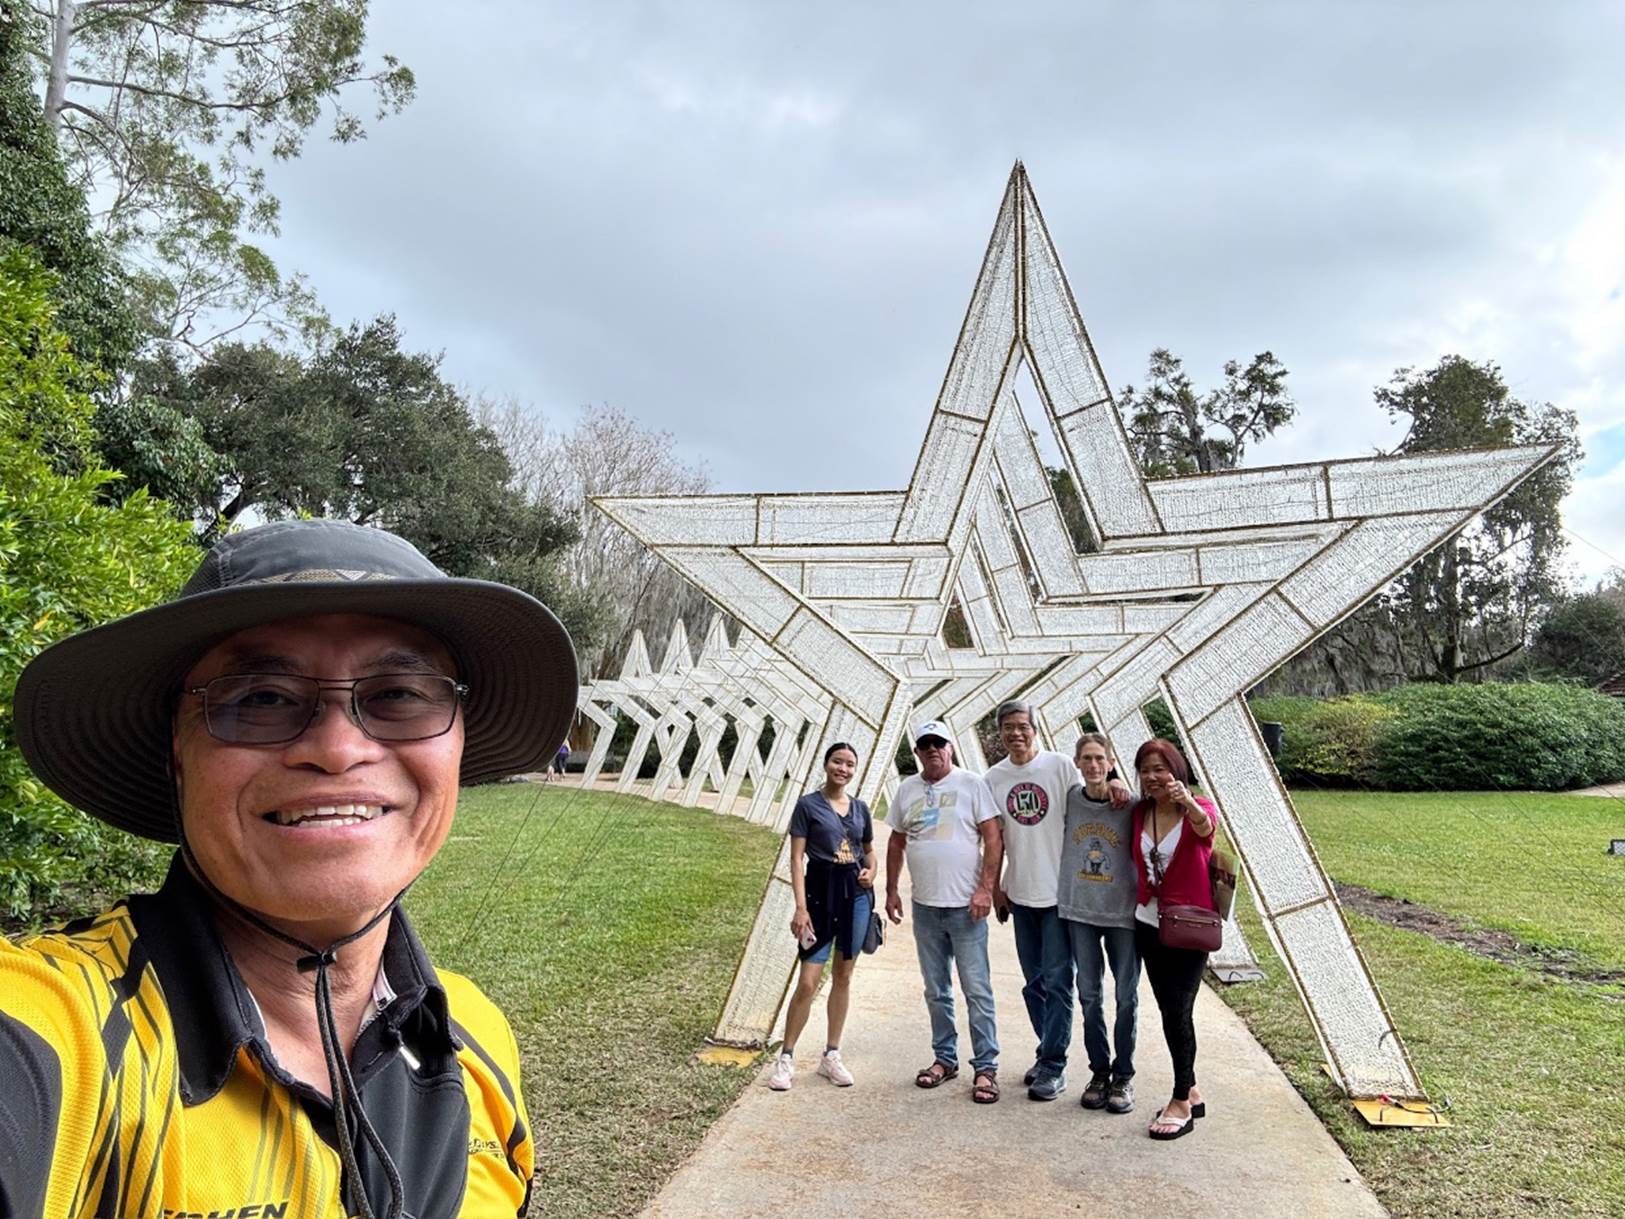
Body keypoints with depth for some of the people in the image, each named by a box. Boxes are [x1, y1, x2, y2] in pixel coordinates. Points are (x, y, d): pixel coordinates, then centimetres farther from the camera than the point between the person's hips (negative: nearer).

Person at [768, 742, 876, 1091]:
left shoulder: (860, 808, 9)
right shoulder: (808, 805, -4)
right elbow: (797, 858, -7)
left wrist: (871, 871, -1)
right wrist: (800, 907, -14)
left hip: (856, 893, 5)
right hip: (821, 892, -4)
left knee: (843, 976, 11)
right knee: (808, 982, -6)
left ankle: (831, 1055, 23)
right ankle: (786, 1059, 9)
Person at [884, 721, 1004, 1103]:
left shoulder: (971, 784, -5)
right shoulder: (907, 789, 9)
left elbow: (993, 838, -8)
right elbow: (897, 843, 16)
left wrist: (985, 889, -14)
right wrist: (891, 890, 12)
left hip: (966, 905, -5)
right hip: (925, 906, 5)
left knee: (977, 990, -1)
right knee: (936, 991, 14)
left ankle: (985, 1067, 8)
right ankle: (945, 1058, 27)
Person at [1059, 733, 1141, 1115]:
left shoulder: (1130, 806, -9)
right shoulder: (1069, 800, -2)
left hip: (1123, 911, -2)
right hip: (1079, 911, 2)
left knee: (1126, 997, 5)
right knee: (1090, 995, 9)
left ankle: (1123, 1075, 20)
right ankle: (1099, 1070, 24)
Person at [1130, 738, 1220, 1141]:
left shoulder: (1198, 809, -13)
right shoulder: (1139, 812, 1)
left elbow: (1206, 826, -36)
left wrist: (1188, 802, -60)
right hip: (1148, 923, 6)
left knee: (1177, 1012, -6)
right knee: (1171, 1012, 13)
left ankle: (1182, 1104, 7)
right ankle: (1191, 1092, 28)